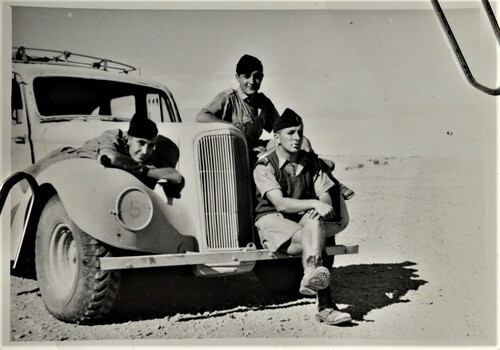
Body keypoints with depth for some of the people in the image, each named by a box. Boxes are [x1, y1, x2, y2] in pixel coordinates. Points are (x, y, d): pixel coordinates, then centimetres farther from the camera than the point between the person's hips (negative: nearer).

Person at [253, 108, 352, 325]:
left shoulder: (312, 162, 10)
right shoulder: (264, 167, -7)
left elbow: (326, 195, 1)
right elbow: (280, 203, -21)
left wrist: (324, 206, -25)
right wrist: (314, 203, -33)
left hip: (306, 220, 4)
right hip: (273, 220, -4)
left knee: (314, 221, -35)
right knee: (313, 241, -34)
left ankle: (312, 274, -54)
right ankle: (325, 306, -48)